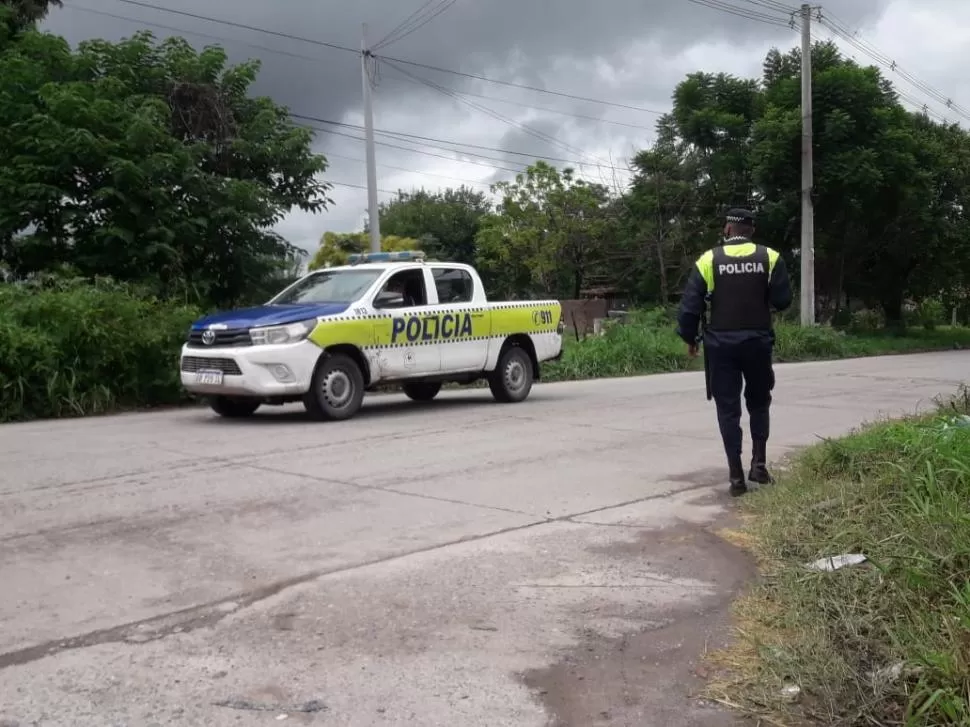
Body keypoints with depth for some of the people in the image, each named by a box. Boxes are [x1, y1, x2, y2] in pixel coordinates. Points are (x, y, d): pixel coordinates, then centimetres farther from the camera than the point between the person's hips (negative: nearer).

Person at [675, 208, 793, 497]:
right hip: (757, 341, 1)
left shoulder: (709, 260, -3)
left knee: (728, 409, 4)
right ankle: (759, 464, 13)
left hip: (721, 343, -1)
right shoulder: (770, 257, -1)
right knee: (759, 403, 20)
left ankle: (736, 476, 3)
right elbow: (783, 300, -3)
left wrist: (690, 338, 7)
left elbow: (690, 304, -5)